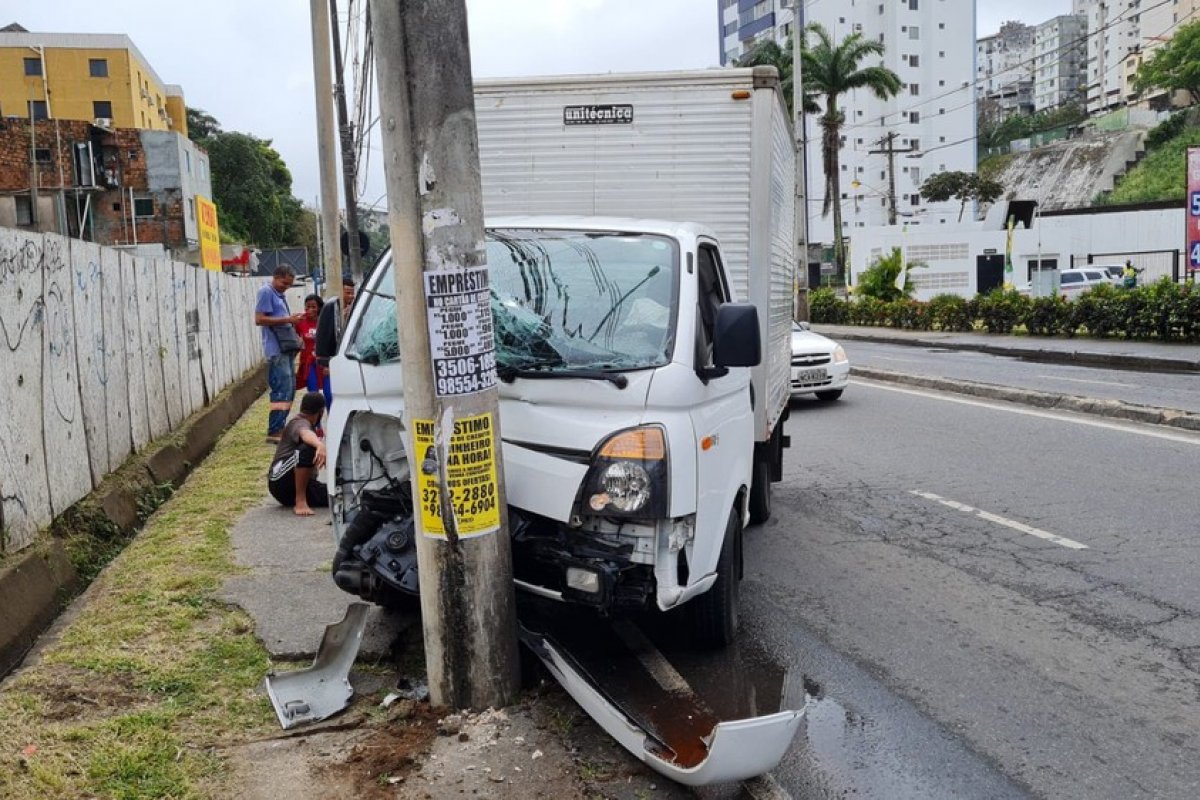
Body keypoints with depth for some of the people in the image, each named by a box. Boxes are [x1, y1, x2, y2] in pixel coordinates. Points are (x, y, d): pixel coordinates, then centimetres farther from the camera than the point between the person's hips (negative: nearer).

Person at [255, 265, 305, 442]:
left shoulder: (279, 294, 20)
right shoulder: (265, 292, -8)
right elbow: (259, 319, -16)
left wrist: (292, 320, 11)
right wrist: (287, 320, -18)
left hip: (286, 348, 10)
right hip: (276, 349, -10)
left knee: (289, 388, 12)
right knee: (282, 390, -13)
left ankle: (280, 427, 20)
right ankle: (274, 432, -11)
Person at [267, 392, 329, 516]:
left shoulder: (309, 425, 23)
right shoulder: (299, 423, -8)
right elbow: (305, 434, -34)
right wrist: (320, 445, -55)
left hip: (300, 481, 8)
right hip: (280, 480, -8)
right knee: (308, 447, -35)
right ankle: (300, 502, -31)